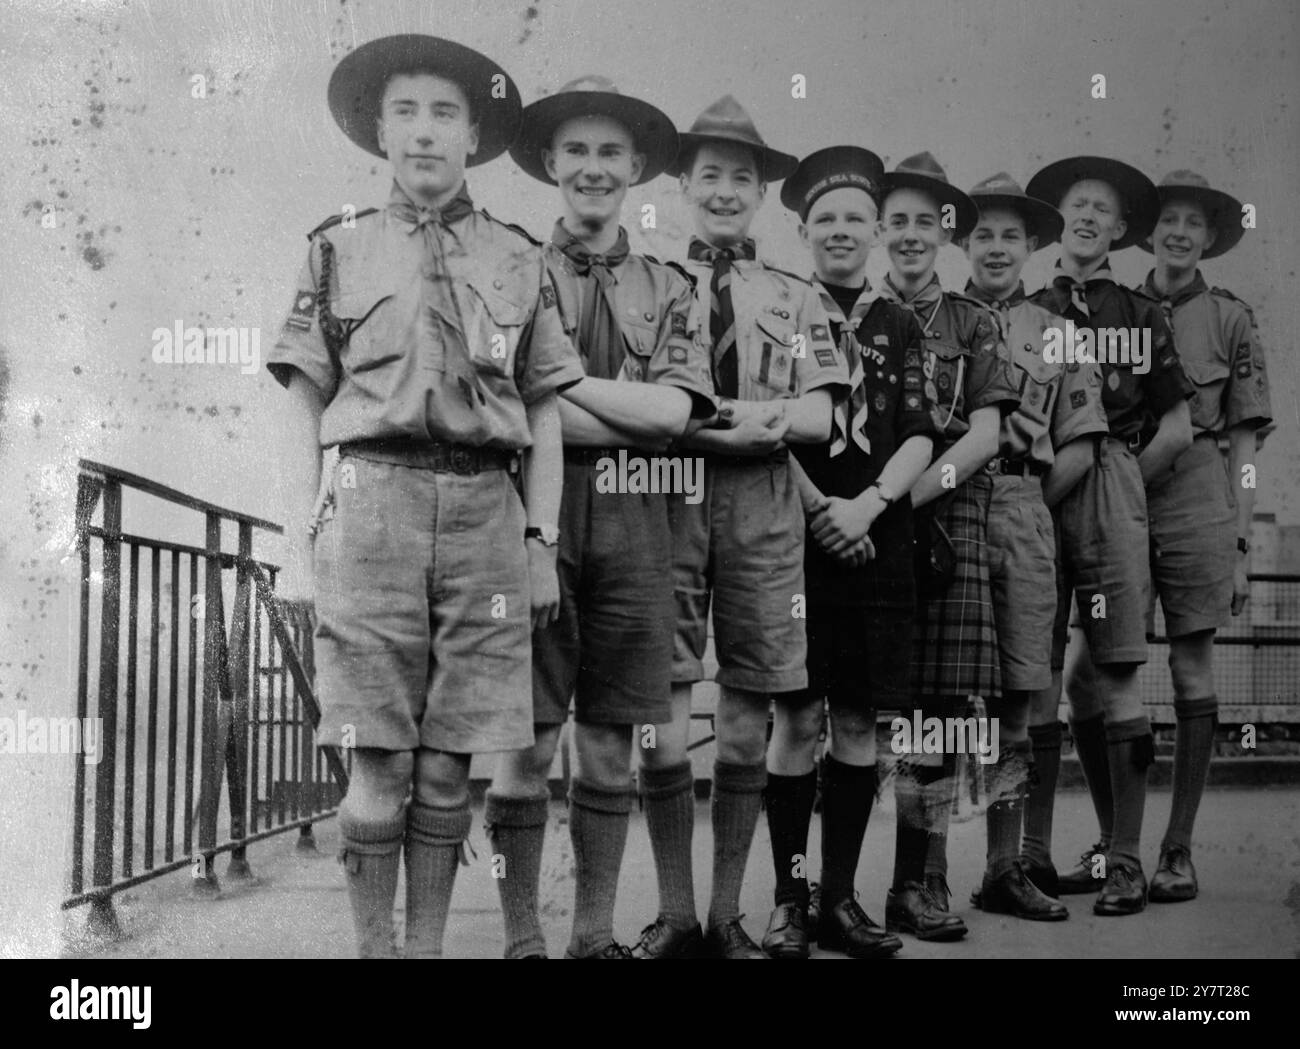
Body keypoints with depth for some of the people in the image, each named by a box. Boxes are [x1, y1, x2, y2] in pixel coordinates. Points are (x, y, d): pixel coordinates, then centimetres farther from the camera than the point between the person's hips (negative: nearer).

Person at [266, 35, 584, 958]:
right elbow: (305, 408, 8)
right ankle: (374, 944, 11)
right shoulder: (339, 249, 11)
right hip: (371, 501, -1)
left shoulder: (521, 261, 13)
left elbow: (543, 415, 13)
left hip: (486, 510, 1)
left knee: (449, 764, 4)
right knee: (379, 762, -1)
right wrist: (301, 541, 0)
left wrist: (542, 538, 5)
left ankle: (427, 943, 17)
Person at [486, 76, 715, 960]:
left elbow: (675, 409, -2)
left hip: (632, 522, 3)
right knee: (527, 742, -1)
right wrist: (629, 417, -9)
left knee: (611, 745, 8)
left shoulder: (667, 289, 14)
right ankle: (522, 937, 10)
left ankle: (598, 933, 18)